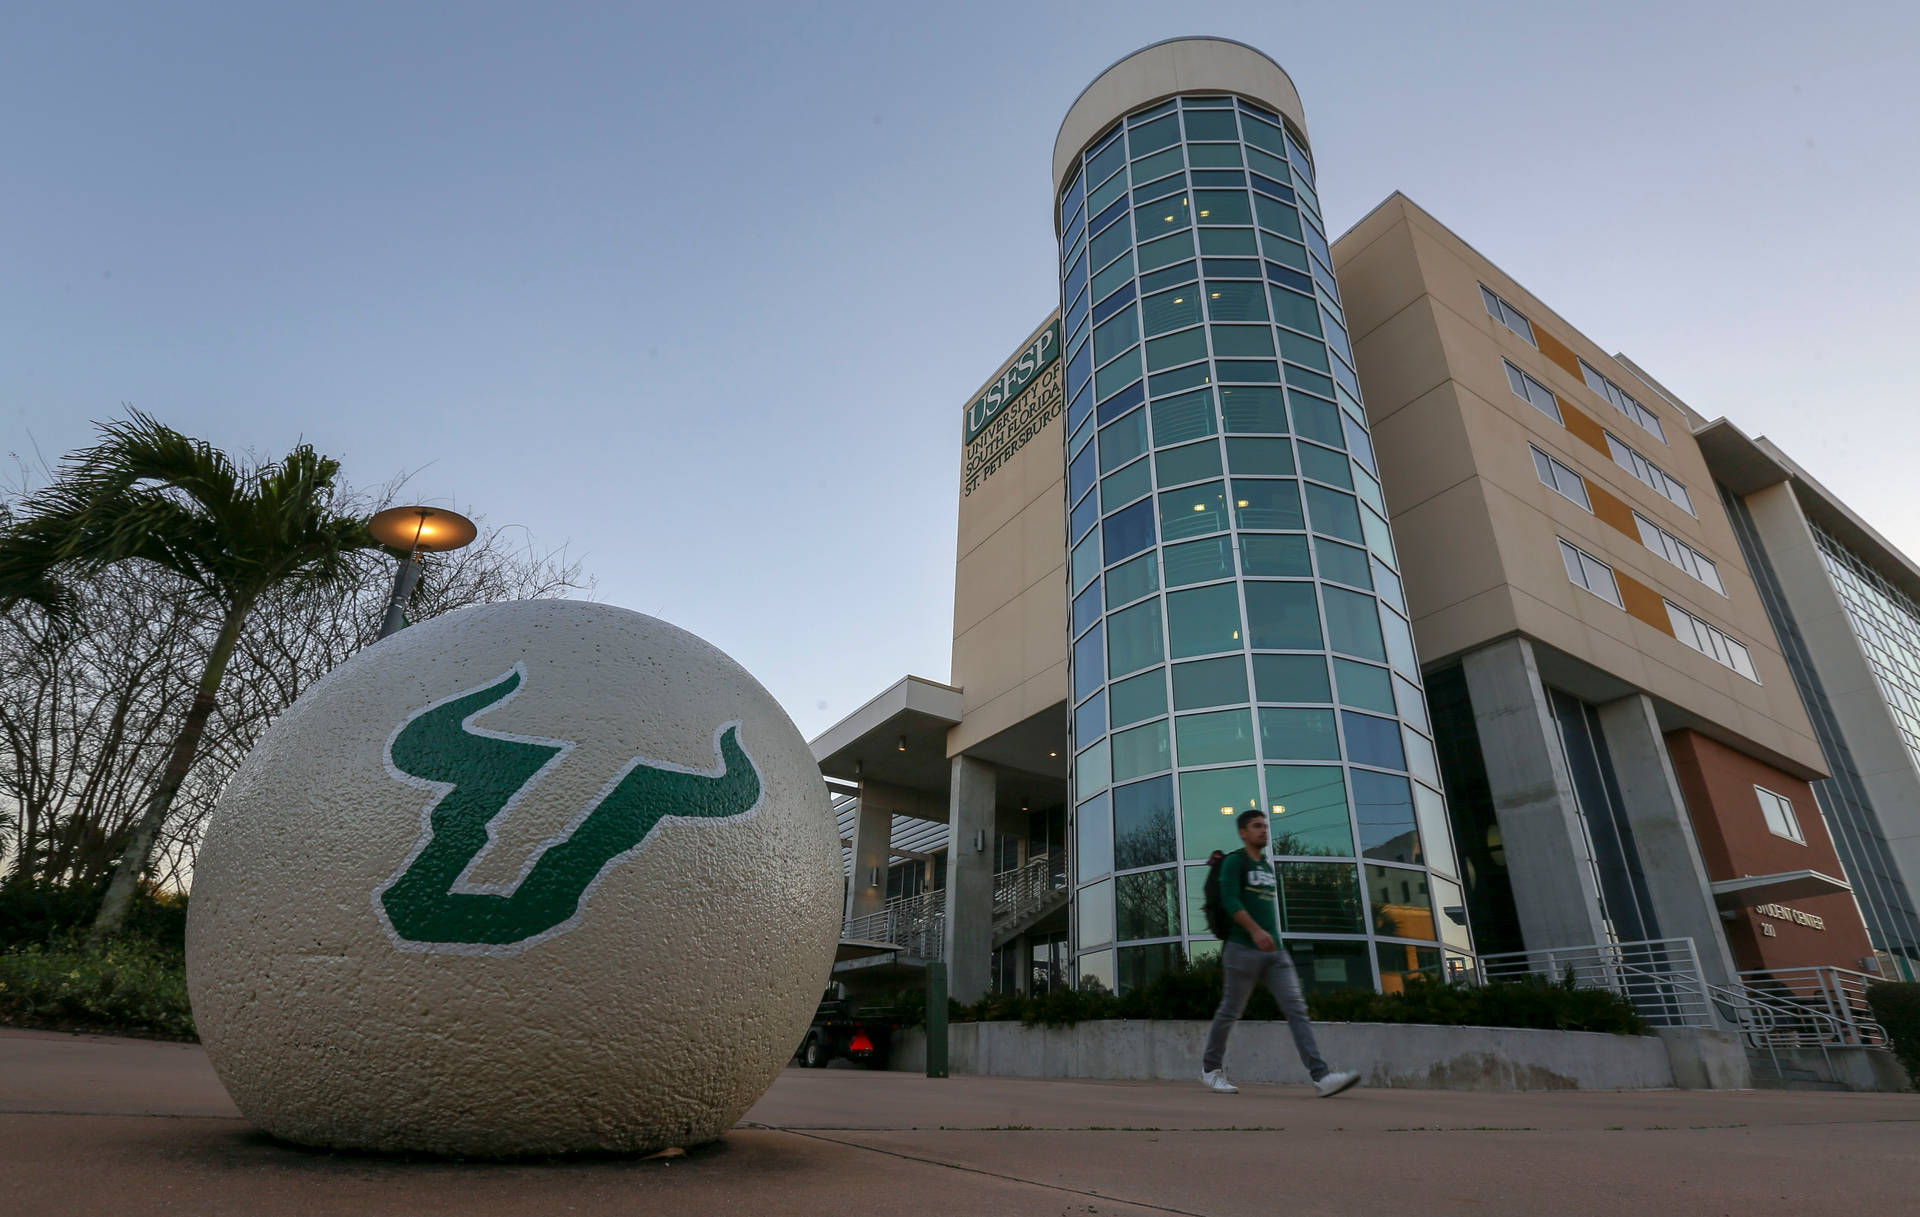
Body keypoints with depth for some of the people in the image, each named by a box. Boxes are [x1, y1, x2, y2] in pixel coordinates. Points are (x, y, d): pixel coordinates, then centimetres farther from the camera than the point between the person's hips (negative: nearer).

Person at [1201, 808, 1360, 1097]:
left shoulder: (1267, 866, 19)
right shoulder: (1234, 861, -4)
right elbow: (1230, 900, -16)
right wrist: (1255, 930, -27)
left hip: (1275, 952, 7)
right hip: (1244, 949, -6)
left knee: (1296, 1009, -7)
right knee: (1229, 1012, 2)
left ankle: (1321, 1077, -13)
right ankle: (1210, 1069, 19)